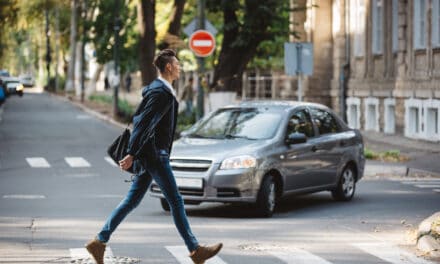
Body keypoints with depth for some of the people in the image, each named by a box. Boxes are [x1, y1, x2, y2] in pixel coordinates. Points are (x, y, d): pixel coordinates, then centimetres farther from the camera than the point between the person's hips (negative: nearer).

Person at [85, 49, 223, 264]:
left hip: (153, 154, 10)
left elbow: (140, 120, 22)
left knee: (132, 201, 10)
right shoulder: (161, 93, -16)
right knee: (175, 201, -3)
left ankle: (99, 242, 11)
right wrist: (131, 155, -24)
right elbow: (143, 124, -22)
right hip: (154, 155, -10)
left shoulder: (160, 90, 16)